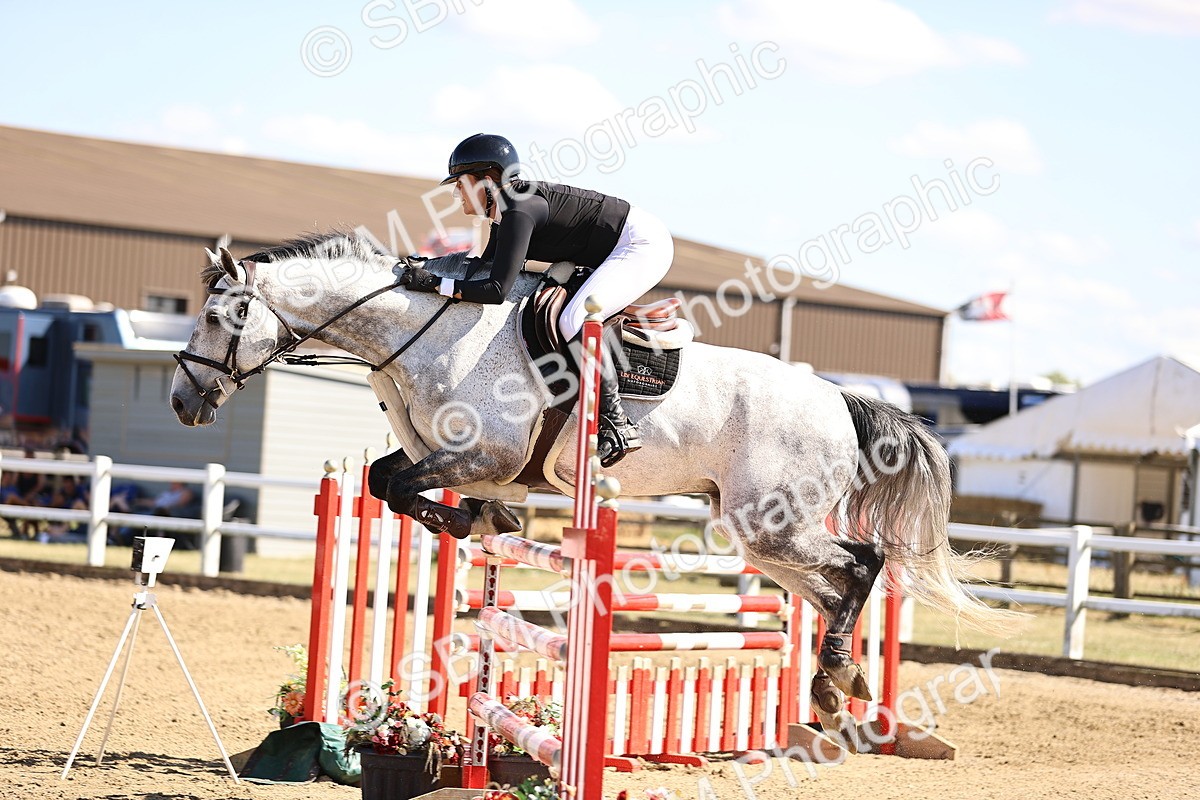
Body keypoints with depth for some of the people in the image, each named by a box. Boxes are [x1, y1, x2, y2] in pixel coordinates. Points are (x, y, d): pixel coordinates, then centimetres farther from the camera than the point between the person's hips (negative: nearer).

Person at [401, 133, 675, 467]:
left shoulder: (520, 211, -24)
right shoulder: (503, 210, 5)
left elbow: (496, 289, -29)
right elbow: (484, 268, 17)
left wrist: (435, 283, -25)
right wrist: (426, 265, 8)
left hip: (645, 243, -11)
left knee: (574, 320, -27)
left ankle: (617, 425, -21)